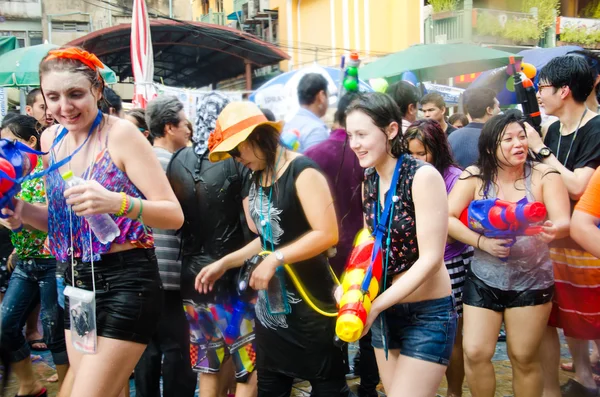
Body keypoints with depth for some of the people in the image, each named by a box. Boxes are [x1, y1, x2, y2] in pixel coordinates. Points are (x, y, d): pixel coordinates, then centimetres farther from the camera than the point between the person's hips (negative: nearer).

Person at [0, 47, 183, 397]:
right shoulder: (51, 139, 6)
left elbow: (174, 215, -17)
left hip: (126, 283, -7)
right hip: (77, 282, 7)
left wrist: (117, 202, -34)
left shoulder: (120, 134, -13)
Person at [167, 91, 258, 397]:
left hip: (191, 274, 5)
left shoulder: (178, 161, 2)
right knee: (249, 365, 6)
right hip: (231, 274, -5)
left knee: (210, 365, 18)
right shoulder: (237, 161, -12)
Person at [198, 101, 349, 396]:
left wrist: (275, 259, -20)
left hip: (309, 301, -8)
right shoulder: (258, 179, 10)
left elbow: (327, 234, -21)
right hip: (270, 304, 8)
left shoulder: (302, 171, -13)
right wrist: (224, 263, 10)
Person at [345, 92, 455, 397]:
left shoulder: (423, 176, -18)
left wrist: (374, 306, -21)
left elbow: (430, 259, -20)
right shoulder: (369, 180, 2)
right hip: (385, 308, 6)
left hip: (428, 314, -6)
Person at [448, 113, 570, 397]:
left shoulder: (544, 175, -7)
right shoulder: (474, 176, -7)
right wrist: (481, 241, -23)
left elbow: (564, 222, -15)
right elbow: (447, 218, -11)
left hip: (531, 282, 0)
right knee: (475, 353, -2)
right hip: (483, 280, 0)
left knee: (524, 358, 9)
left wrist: (554, 230, -38)